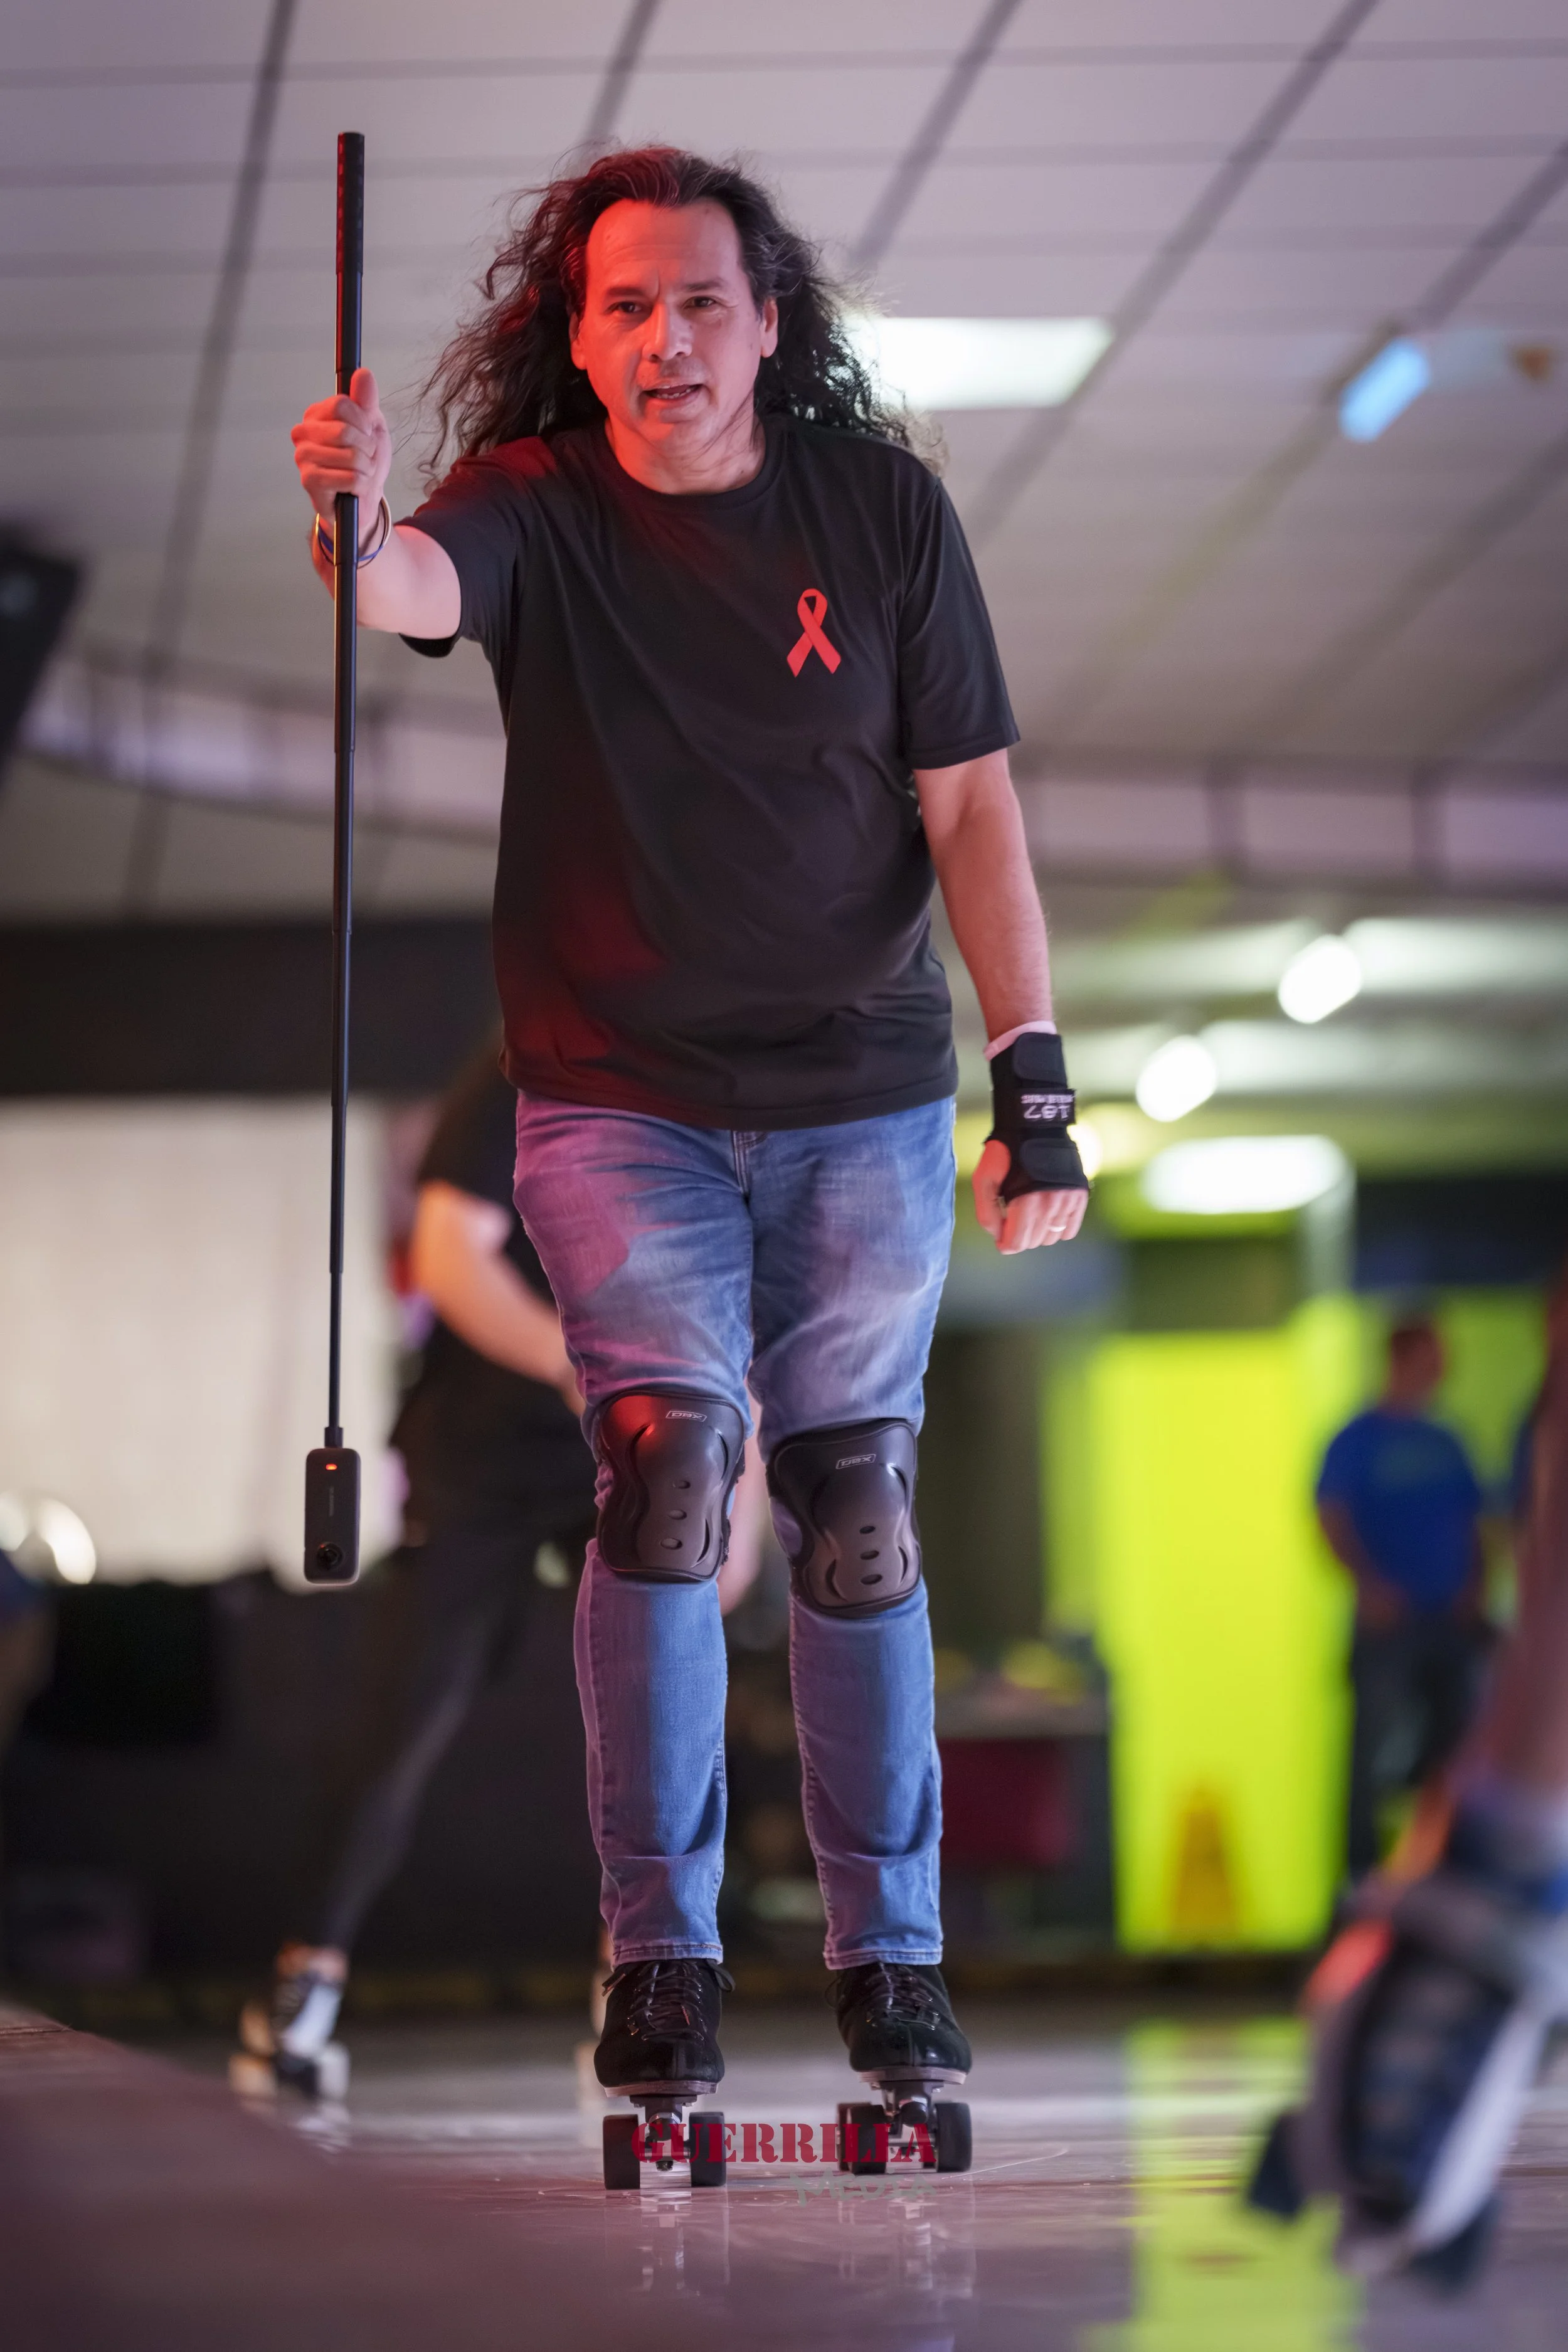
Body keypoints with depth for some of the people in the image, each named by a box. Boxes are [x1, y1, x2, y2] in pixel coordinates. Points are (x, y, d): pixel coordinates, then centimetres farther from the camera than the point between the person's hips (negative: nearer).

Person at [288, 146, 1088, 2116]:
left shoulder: (882, 507, -1)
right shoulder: (536, 509, -5)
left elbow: (970, 805, 0)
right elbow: (415, 594, -28)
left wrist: (1035, 1076, -5)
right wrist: (356, 532, -52)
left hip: (861, 1094, 2)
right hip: (618, 1100, -1)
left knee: (856, 1513, 4)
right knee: (665, 1469, -15)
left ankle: (891, 1952, 15)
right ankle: (659, 1954, -6)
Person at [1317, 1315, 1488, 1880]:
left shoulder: (1444, 1445, 14)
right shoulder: (1359, 1440, -2)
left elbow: (1470, 1524, 16)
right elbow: (1333, 1519, -10)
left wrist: (1474, 1588, 1)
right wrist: (1369, 1585, -22)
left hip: (1449, 1617, 5)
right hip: (1389, 1617, -5)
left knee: (1455, 1729, 6)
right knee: (1377, 1733, -5)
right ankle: (1362, 1859, 2)